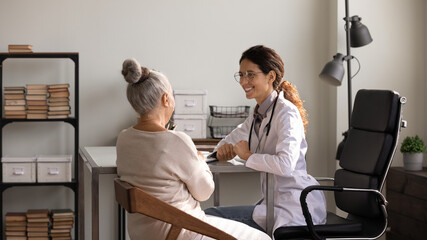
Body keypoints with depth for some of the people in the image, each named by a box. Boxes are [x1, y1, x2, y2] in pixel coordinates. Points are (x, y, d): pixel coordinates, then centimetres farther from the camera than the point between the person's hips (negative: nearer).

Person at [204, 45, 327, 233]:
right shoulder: (258, 115, 14)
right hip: (275, 204, 9)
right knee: (208, 216, 0)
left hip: (297, 207, -9)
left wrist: (247, 155, -15)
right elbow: (233, 138, 27)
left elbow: (285, 164, -29)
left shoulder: (286, 113, -14)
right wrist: (224, 149, 3)